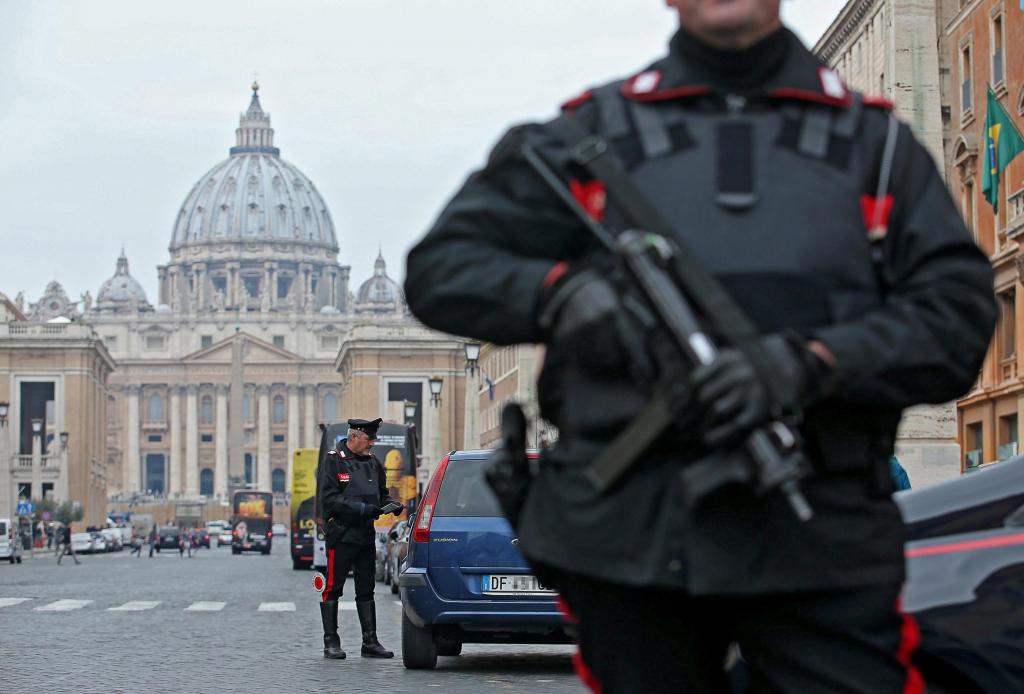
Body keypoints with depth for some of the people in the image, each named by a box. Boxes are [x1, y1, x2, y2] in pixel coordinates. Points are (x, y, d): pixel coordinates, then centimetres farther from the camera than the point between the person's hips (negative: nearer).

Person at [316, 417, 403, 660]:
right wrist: (362, 509, -21)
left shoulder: (372, 462, 13)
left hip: (365, 535, 6)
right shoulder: (333, 461, -6)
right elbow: (328, 499, -15)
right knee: (333, 589, -1)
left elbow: (381, 494, 22)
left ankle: (370, 642, 12)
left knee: (366, 591, 9)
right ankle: (331, 642, 4)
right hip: (340, 533, -6)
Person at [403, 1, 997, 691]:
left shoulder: (876, 142, 13)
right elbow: (439, 269, 10)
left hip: (815, 538, 0)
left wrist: (809, 364, -15)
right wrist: (557, 290, -11)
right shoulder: (594, 133, 12)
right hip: (625, 532, 1)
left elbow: (959, 315, 2)